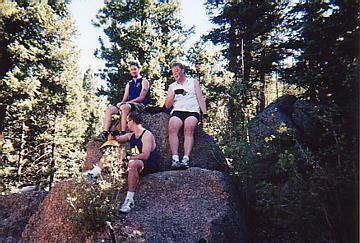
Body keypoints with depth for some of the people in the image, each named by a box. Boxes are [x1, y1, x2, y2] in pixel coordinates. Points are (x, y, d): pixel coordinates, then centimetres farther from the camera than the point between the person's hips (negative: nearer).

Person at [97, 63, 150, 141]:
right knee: (109, 109, -12)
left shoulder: (144, 81, 5)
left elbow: (142, 97, -8)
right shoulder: (129, 83, 24)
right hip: (128, 104, 7)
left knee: (124, 107, -38)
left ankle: (122, 133, -44)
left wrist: (128, 102, -16)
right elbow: (125, 98, 16)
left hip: (140, 105, -7)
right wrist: (121, 103, -8)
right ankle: (105, 133, -24)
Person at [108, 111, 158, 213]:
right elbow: (111, 138, 25)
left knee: (132, 163, -38)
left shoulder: (147, 134, -8)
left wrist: (128, 157, -18)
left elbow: (145, 155, -20)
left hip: (150, 166, -8)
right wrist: (113, 136, 2)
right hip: (136, 164, 8)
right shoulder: (130, 135, 17)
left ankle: (129, 199, -38)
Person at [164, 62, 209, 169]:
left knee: (189, 128, -33)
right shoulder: (172, 86, 25)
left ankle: (186, 159, -41)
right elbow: (167, 105, 16)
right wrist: (174, 94, -1)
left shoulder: (193, 82, 21)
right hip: (177, 111, 2)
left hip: (192, 111, -1)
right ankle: (175, 158, -38)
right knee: (172, 127, -31)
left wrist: (205, 113, -2)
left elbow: (200, 99, 13)